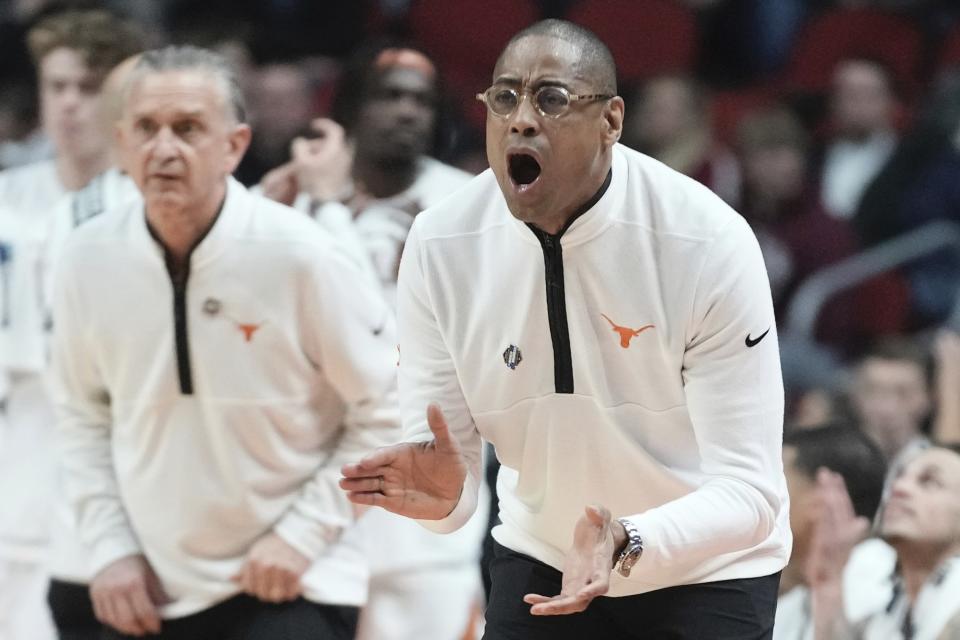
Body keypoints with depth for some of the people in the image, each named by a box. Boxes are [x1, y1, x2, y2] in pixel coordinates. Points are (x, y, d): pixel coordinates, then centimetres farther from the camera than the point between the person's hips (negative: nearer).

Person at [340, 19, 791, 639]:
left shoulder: (711, 243, -23)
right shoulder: (439, 245, -13)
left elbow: (748, 490, -24)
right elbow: (444, 459, -9)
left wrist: (627, 546, -42)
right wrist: (442, 492, -33)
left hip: (706, 572, -3)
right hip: (539, 564, 3)